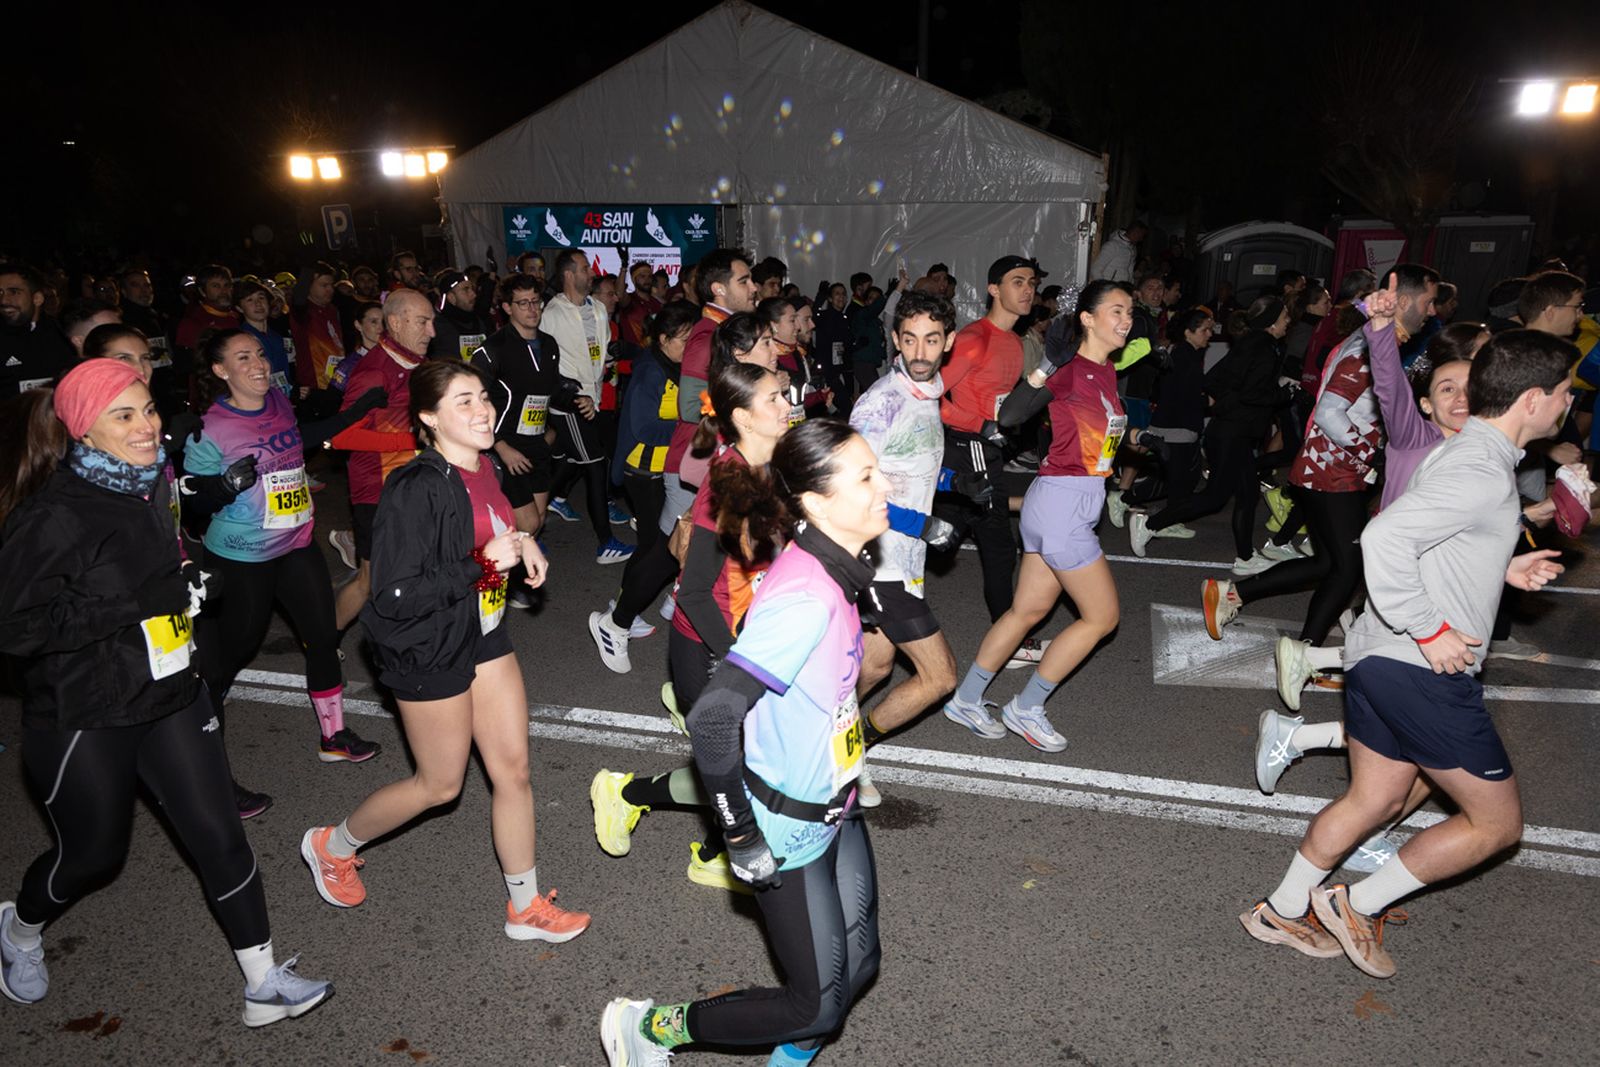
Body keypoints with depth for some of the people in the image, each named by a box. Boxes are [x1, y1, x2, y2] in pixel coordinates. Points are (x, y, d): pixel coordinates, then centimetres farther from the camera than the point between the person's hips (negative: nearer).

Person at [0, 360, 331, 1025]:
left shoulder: (147, 486, 4)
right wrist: (137, 603, -25)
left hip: (169, 693, 6)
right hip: (84, 716, -6)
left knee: (218, 833, 3)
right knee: (93, 851, 14)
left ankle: (264, 983, 13)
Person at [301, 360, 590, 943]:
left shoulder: (484, 467, 0)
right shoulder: (415, 490, -25)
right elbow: (395, 596, -27)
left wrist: (521, 544, -1)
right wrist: (482, 564, -27)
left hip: (485, 635, 7)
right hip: (430, 652, -7)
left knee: (513, 768, 10)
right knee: (441, 783, 10)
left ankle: (527, 907, 26)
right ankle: (332, 846, 39)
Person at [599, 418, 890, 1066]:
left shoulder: (836, 570, -3)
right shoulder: (805, 597, -32)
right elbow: (713, 719, -37)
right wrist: (742, 839, -26)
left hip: (837, 811, 8)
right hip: (788, 831, -8)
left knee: (858, 967, 17)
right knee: (820, 1005, 8)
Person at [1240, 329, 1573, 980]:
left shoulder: (1462, 456, 13)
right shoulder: (1483, 473, -19)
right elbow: (1384, 538, -32)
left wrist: (1500, 569, 15)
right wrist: (1430, 630, -24)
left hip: (1379, 656, 10)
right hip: (1422, 670, -10)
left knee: (1375, 801, 21)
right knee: (1497, 821, 7)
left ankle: (1282, 912, 31)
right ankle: (1358, 905, 14)